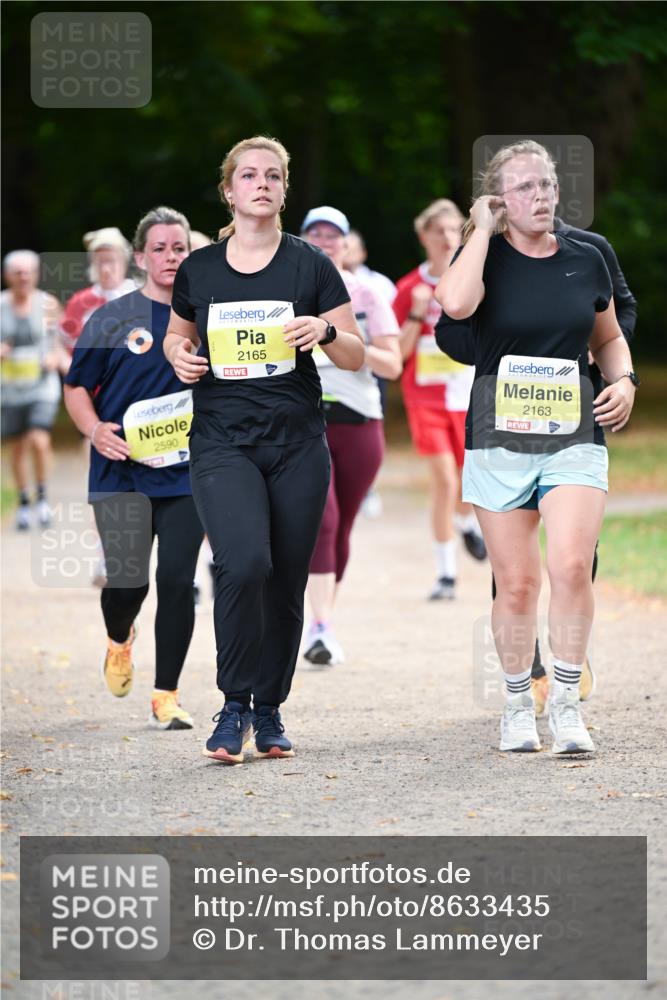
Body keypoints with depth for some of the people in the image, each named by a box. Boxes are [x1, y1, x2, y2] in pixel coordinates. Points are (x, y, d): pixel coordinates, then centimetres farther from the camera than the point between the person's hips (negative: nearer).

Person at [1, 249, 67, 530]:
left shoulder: (48, 304, -2)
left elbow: (57, 343, 9)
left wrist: (59, 360, -11)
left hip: (43, 387, -2)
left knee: (39, 441, -17)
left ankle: (43, 496, 2)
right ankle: (23, 503, 24)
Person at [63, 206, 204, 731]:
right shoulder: (113, 318, 1)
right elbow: (76, 387, 4)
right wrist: (95, 430, -14)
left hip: (186, 475, 1)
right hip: (123, 473, -1)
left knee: (177, 580, -6)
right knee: (127, 580, -6)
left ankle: (167, 696, 5)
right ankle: (119, 640, 32)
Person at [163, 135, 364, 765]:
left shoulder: (310, 266, 3)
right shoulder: (198, 270, 6)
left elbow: (356, 357, 5)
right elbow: (176, 336, 22)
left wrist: (325, 331, -16)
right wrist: (179, 354, -1)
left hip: (297, 445, 1)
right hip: (221, 442, -1)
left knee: (286, 583, 3)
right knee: (244, 562, -21)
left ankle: (269, 712, 19)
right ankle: (235, 706, -8)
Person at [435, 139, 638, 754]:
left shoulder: (586, 260, 9)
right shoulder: (487, 258, 0)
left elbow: (608, 339, 24)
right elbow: (456, 304, -24)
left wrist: (624, 379, 3)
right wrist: (484, 229, -12)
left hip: (575, 435, 1)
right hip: (499, 438, -1)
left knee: (571, 566, -19)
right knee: (516, 583, 1)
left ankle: (567, 704, -8)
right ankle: (518, 706, 19)